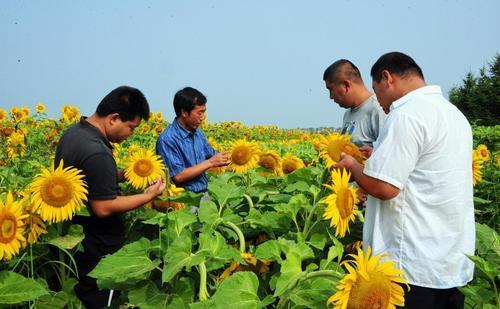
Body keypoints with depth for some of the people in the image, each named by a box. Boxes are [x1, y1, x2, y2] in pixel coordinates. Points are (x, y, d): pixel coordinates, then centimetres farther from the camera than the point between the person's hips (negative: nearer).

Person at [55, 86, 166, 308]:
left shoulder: (73, 131, 1)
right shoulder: (97, 153, -30)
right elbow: (103, 208, -26)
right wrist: (149, 195, -17)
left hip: (73, 238, 9)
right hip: (99, 251, -9)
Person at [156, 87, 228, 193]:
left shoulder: (197, 132, 9)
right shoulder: (167, 139, -15)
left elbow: (211, 155, 21)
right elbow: (178, 177, -19)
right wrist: (210, 163, -15)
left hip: (206, 191, 7)